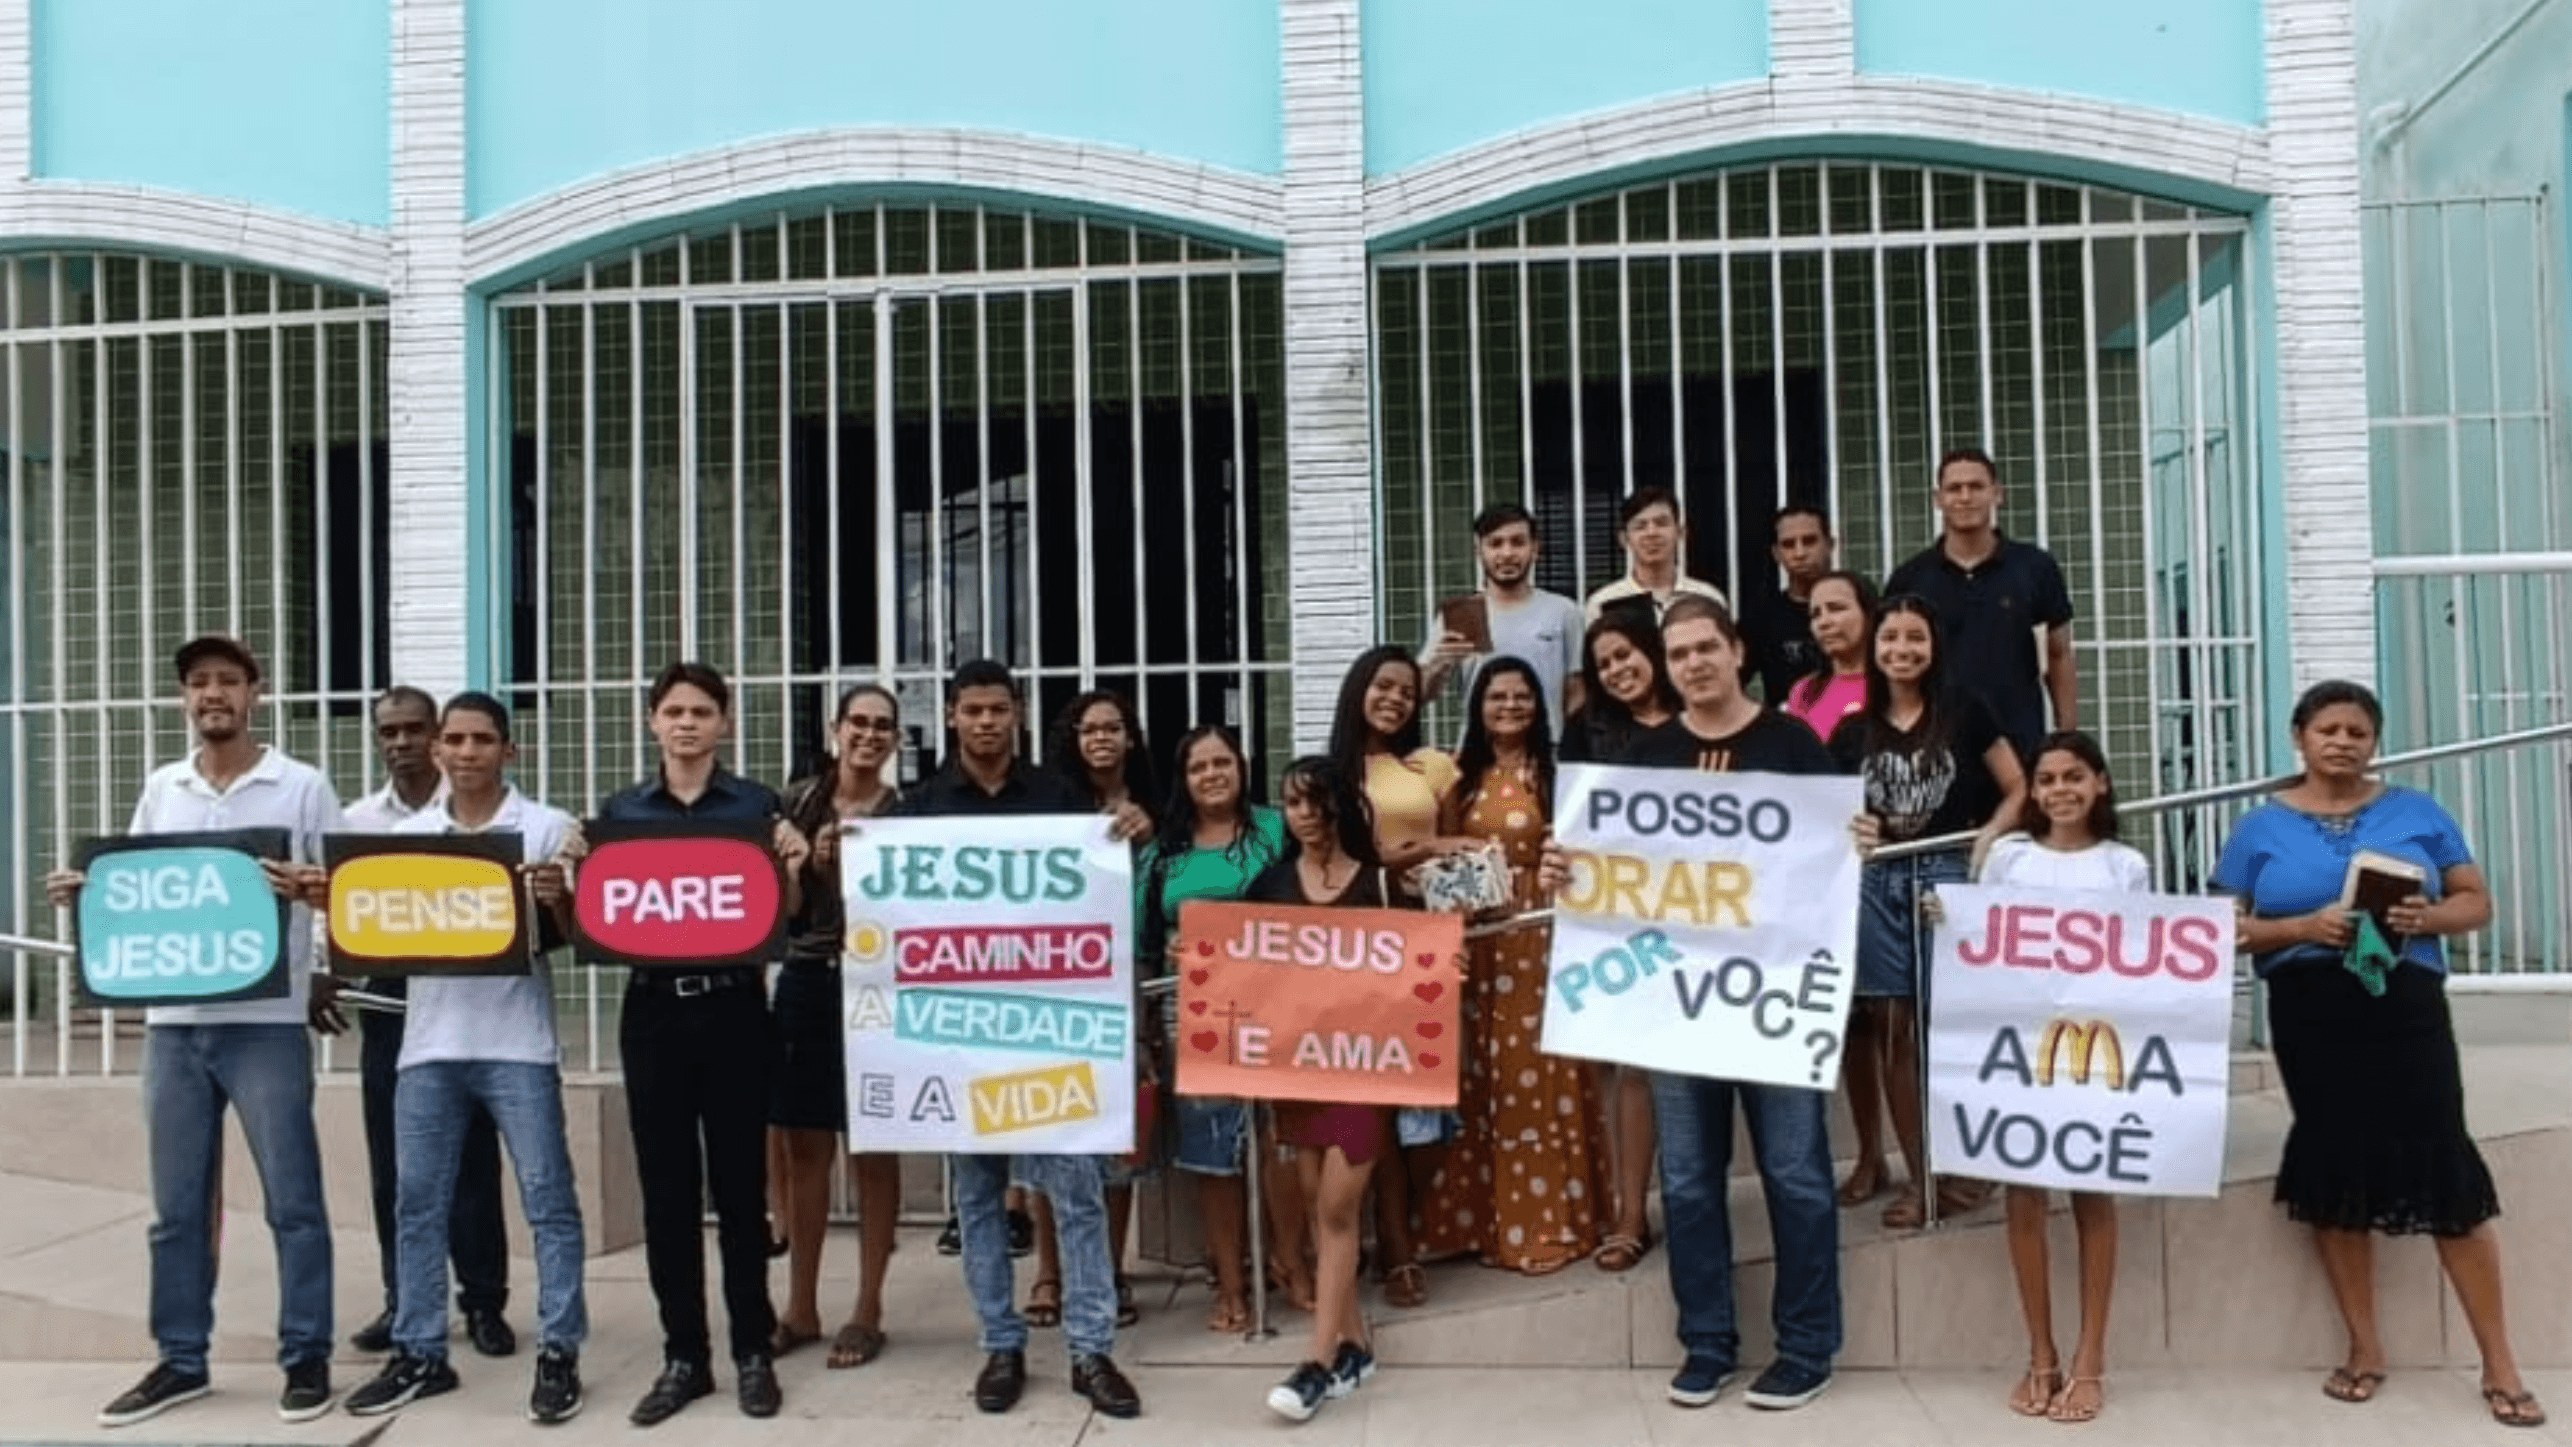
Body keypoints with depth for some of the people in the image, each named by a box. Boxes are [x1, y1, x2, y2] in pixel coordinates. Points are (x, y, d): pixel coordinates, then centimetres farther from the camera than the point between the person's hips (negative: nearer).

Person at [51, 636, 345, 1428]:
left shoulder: (302, 787, 0)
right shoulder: (159, 790, 13)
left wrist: (312, 889, -22)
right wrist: (85, 894, -2)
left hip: (266, 1023, -4)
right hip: (173, 1023, 4)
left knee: (291, 1199, 0)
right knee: (177, 1207, 10)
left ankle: (306, 1357, 9)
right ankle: (180, 1361, 20)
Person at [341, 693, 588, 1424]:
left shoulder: (546, 827, 0)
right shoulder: (407, 834, 11)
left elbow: (577, 936, -1)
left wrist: (557, 899, -22)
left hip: (516, 1042, -4)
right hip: (429, 1041, 4)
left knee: (547, 1199, -2)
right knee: (419, 1201, 9)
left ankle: (558, 1354, 5)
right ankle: (419, 1353, 19)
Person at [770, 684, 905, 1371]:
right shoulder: (797, 801, 7)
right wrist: (810, 864, -11)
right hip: (805, 983, 3)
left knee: (873, 1151, 5)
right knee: (805, 1149, 9)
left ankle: (867, 1311, 14)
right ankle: (800, 1308, 21)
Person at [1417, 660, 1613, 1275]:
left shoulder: (1554, 771, 1)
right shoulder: (1460, 775, 10)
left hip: (1539, 932, -3)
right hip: (1473, 936, 3)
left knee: (1537, 1070, -1)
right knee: (1479, 1076, 6)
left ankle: (1546, 1220, 8)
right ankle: (1481, 1218, 15)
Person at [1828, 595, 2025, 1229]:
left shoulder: (1965, 711, 3)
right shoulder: (1852, 731, 10)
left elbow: (2017, 789, 4)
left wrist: (1989, 836, -12)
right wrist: (1850, 832, -7)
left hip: (1949, 874, -3)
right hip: (1876, 881, 3)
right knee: (1891, 1028, 1)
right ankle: (1919, 1174, 9)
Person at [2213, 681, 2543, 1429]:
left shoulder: (2416, 813, 7)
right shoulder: (2261, 828, 5)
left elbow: (2476, 902, 8)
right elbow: (2224, 927, 3)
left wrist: (2430, 917, -14)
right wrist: (2304, 927, -14)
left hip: (2406, 1010, -1)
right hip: (2310, 1018, 1)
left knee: (2445, 1168, -3)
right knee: (2334, 1168, 7)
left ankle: (2499, 1364, 8)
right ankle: (2364, 1348, 20)